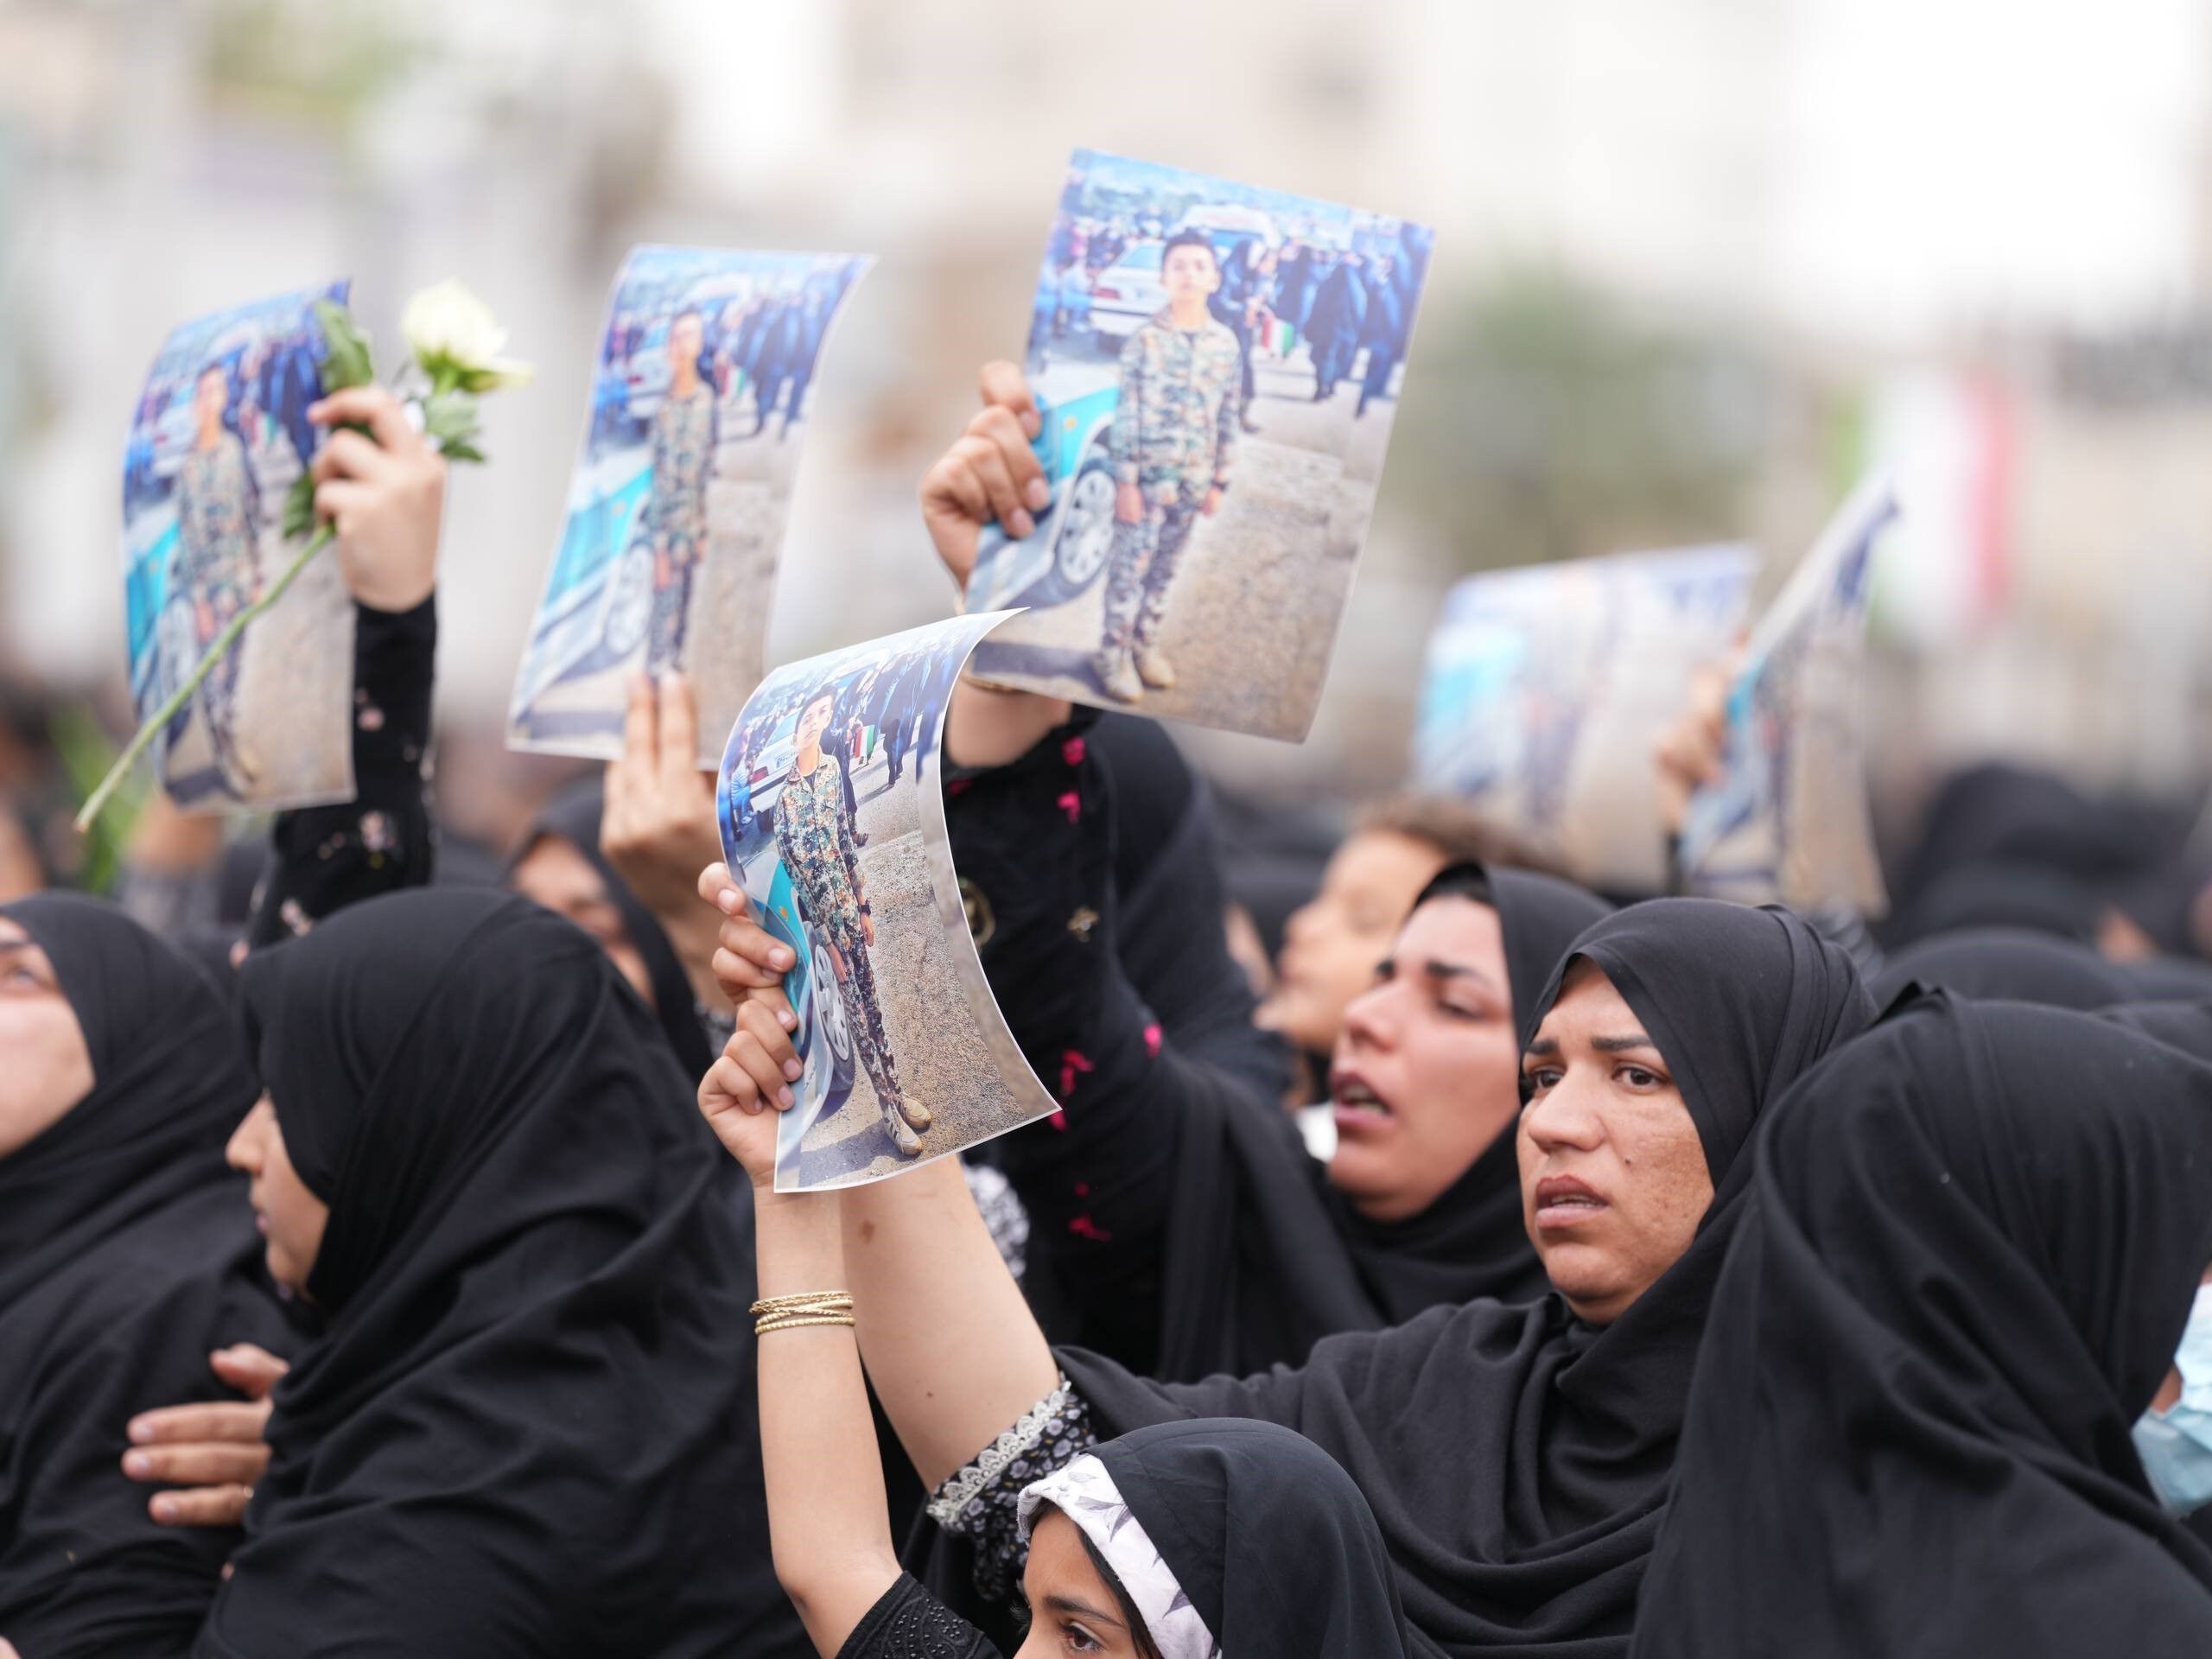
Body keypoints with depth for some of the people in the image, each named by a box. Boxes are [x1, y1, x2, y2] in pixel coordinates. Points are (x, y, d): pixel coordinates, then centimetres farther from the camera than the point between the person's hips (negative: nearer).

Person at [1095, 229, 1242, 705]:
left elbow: (1227, 419, 8)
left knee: (1166, 568, 13)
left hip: (1193, 478, 4)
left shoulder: (1226, 345, 2)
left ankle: (1146, 644, 27)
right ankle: (1113, 653, 10)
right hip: (1147, 473, -4)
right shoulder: (1145, 339, -9)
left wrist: (1218, 482, 7)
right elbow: (1126, 414, -9)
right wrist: (1125, 481, -12)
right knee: (1130, 565, 0)